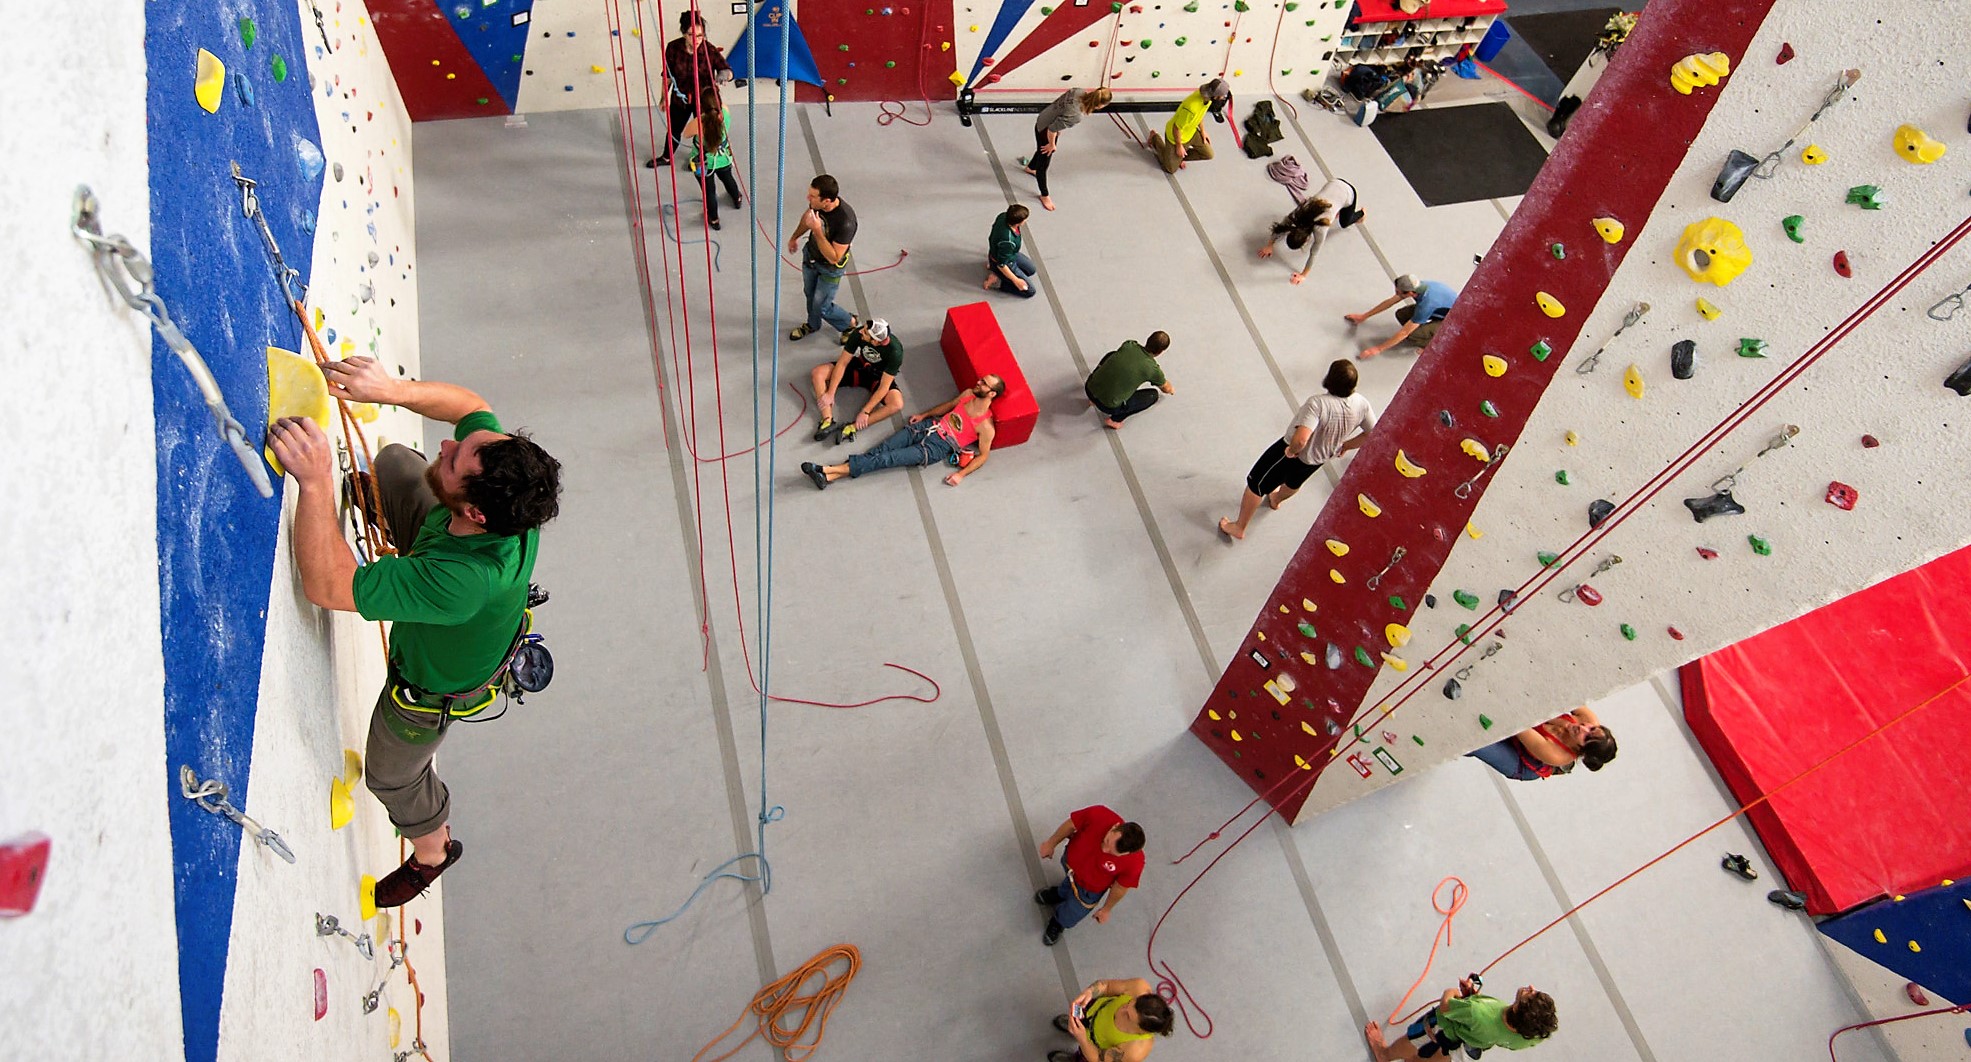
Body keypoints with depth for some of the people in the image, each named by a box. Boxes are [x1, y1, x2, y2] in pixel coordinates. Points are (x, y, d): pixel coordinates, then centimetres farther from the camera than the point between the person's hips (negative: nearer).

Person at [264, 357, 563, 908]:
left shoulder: (458, 582, -53)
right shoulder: (510, 486, -36)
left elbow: (327, 585, -44)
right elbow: (471, 406, -17)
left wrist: (316, 482, -49)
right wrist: (391, 389, -32)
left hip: (433, 685, -6)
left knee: (392, 774, 26)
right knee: (394, 459, 19)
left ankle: (432, 851, 59)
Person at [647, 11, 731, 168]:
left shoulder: (710, 51, -23)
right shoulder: (673, 48, -18)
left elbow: (727, 71, -22)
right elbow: (668, 75, -5)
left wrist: (725, 75, -46)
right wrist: (664, 96, 3)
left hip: (703, 99, -2)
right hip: (680, 98, 2)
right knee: (674, 129, 22)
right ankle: (666, 157, 48)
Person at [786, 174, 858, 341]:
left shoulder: (845, 221, -42)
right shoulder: (816, 202, -22)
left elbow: (833, 257, -35)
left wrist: (817, 231, -43)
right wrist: (794, 237, 20)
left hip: (830, 269, -6)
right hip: (810, 256, 6)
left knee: (821, 307, 11)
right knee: (810, 293, 28)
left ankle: (850, 323, 40)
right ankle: (813, 325, 57)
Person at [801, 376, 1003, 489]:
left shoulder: (985, 425, -13)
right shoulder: (968, 393, 7)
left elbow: (983, 455, -6)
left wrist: (961, 474, -15)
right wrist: (924, 415, 22)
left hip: (937, 447, -7)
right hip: (929, 426, 7)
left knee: (888, 459, -20)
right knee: (880, 450, -12)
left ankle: (829, 469, -27)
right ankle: (829, 476, -22)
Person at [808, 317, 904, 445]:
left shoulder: (895, 352, -34)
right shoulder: (859, 333, -27)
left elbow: (883, 387, -29)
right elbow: (842, 363, -18)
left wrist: (865, 412, -30)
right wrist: (830, 393, -21)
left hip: (879, 377, -3)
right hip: (859, 368, 3)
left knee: (897, 405, -33)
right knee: (817, 373, -16)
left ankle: (852, 427, -33)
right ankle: (828, 421, -25)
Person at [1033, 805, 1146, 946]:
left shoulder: (1134, 863, -41)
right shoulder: (1098, 815, -41)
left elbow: (1120, 887, -19)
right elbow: (1071, 825, -19)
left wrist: (1106, 909, 0)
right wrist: (1051, 843, -2)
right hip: (1070, 860, 1)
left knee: (1068, 919, 21)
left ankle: (1058, 922, 57)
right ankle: (1060, 894, 69)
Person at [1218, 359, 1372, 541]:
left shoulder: (1318, 403, -39)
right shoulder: (1362, 404, -21)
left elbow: (1300, 439, -48)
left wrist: (1292, 450, -25)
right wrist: (1345, 446, 8)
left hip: (1293, 452, -6)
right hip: (1323, 457, 6)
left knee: (1256, 484, 16)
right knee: (1294, 481, 38)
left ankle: (1238, 528, 32)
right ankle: (1276, 500, 70)